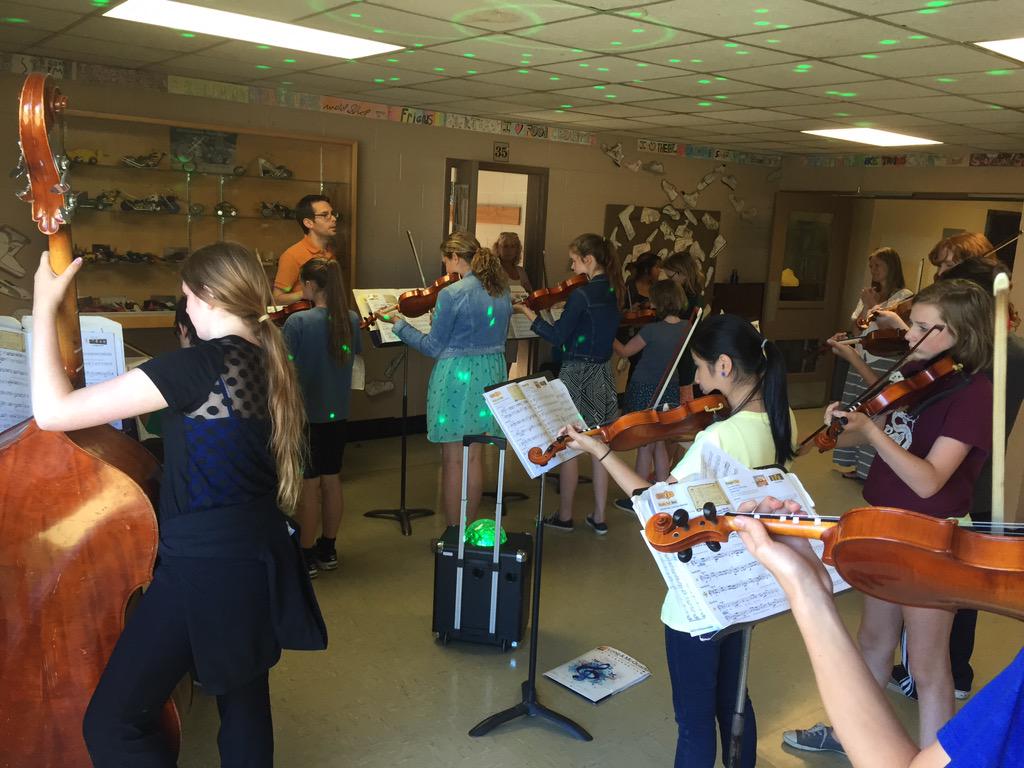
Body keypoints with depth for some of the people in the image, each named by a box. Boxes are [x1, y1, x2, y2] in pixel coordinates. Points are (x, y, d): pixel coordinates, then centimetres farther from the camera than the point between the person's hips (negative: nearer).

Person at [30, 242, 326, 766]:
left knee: (113, 724, 1)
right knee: (245, 703, 20)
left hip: (205, 567, -9)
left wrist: (45, 306, -10)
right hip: (259, 558, 9)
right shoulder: (268, 363, 7)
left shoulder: (199, 364, -19)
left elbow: (53, 411, -19)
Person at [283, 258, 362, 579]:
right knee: (332, 480, 15)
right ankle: (328, 549, 27)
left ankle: (306, 557, 14)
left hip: (306, 414, -5)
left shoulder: (297, 321, -18)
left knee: (308, 485, 4)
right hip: (337, 413, 5)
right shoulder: (351, 319, -1)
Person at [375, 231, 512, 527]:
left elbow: (433, 347, -11)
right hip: (490, 375, 7)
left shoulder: (452, 294, -17)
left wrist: (398, 323, 0)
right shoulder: (501, 289, 4)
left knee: (452, 460, 5)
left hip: (457, 378, -7)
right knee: (474, 456, 17)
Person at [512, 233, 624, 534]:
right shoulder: (613, 292, 5)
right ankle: (598, 517, 19)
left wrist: (527, 312, -8)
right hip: (603, 374, 7)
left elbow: (557, 337, -16)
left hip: (577, 375, -7)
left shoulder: (581, 294, -18)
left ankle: (564, 516, 15)